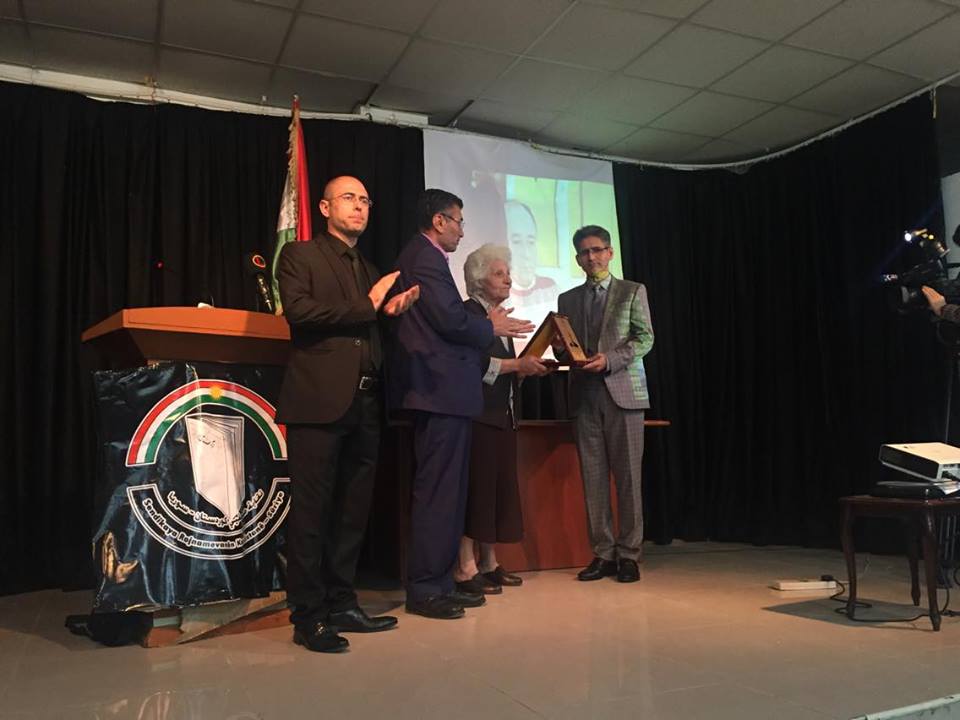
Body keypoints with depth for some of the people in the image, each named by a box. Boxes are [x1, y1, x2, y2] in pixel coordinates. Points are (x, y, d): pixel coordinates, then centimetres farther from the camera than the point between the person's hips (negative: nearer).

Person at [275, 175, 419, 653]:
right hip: (319, 400, -6)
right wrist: (367, 307, -7)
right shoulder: (300, 256, 5)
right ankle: (307, 617, 7)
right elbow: (299, 310, -13)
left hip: (364, 404, 7)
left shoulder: (371, 271, 24)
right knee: (311, 511, -2)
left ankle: (341, 604, 22)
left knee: (353, 512, 10)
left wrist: (391, 313, 2)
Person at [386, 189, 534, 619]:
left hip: (438, 391, 11)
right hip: (441, 390, -11)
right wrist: (491, 327, -4)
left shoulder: (420, 256, 21)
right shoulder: (426, 258, -11)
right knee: (437, 491, -6)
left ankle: (439, 583, 21)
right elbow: (450, 318, -19)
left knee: (444, 490, 14)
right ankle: (425, 589, 2)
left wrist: (485, 325, 13)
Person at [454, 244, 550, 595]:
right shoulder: (468, 313, -7)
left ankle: (489, 564, 16)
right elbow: (475, 365, -18)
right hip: (478, 416, -9)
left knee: (500, 489, 9)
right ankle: (465, 568, -3)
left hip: (502, 416, 9)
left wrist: (528, 367, 6)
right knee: (477, 487, -9)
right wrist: (518, 364, -16)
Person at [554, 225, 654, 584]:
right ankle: (603, 554, 8)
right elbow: (564, 348, 17)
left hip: (623, 391, -2)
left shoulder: (633, 291, 9)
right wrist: (562, 351, -7)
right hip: (584, 393, 3)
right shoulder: (568, 299, 18)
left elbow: (645, 338, 0)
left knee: (628, 476, -3)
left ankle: (629, 555, 4)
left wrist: (610, 359, -14)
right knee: (593, 477, 1)